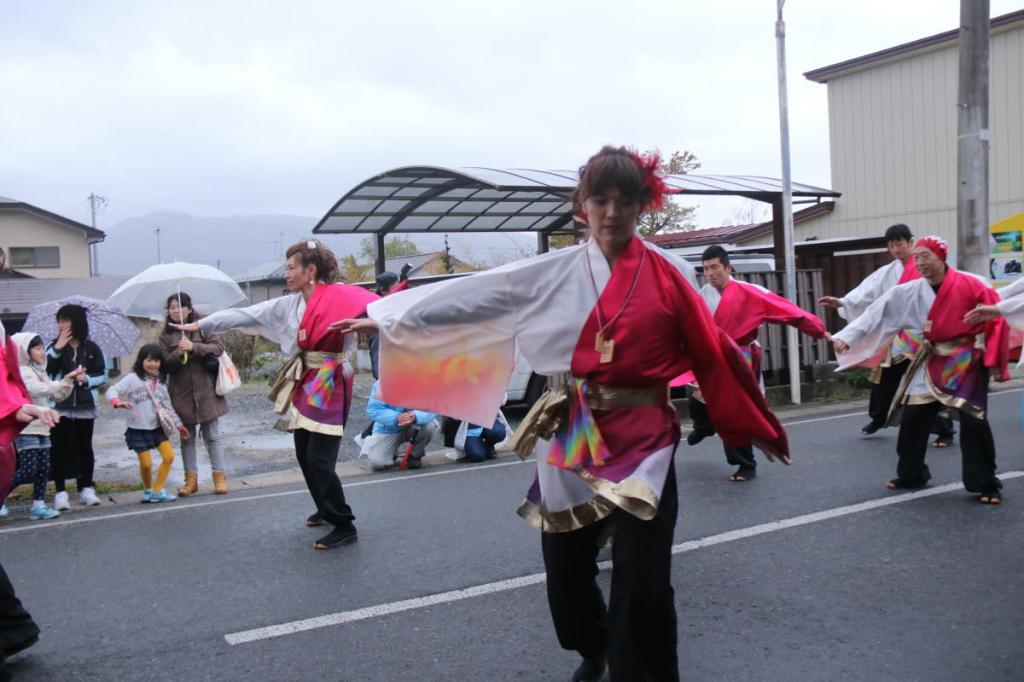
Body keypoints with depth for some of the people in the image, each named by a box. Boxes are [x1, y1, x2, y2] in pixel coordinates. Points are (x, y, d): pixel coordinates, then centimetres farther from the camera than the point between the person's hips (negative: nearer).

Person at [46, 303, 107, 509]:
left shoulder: (91, 349, 4)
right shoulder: (54, 347, 3)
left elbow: (103, 375, 7)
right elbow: (44, 371, -11)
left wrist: (88, 379, -11)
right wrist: (57, 349, -15)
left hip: (85, 406, 1)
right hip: (60, 406, 0)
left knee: (84, 446, 8)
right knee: (59, 448, 1)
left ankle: (86, 489, 18)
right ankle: (60, 492, 7)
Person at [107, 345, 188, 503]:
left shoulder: (160, 382, 9)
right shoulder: (132, 378, -7)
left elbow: (167, 406, 17)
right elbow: (112, 391, -18)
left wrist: (179, 425, 18)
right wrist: (118, 402, -40)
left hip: (157, 427, 5)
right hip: (138, 430, -5)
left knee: (169, 456, -8)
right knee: (146, 463, -4)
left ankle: (158, 491, 5)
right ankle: (147, 491, 22)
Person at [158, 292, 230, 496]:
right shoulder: (166, 335, 5)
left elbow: (218, 347, -9)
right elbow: (164, 364, -1)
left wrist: (194, 347, -21)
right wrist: (178, 353, -20)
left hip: (206, 390, -2)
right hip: (181, 393, 2)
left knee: (213, 436, 3)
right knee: (187, 438, 9)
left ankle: (219, 476, 10)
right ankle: (191, 479, 18)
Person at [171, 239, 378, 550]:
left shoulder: (339, 297, -12)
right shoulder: (288, 305, 7)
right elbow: (245, 314, 10)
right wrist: (199, 324, 13)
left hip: (329, 386, -7)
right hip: (303, 385, 7)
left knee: (320, 459, -10)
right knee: (304, 454, 13)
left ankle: (345, 526, 2)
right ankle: (326, 509, 33)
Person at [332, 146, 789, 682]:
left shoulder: (671, 275, -1)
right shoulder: (553, 272, 2)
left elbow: (714, 354, 3)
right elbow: (473, 294, 0)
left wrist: (757, 426, 9)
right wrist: (387, 316, -1)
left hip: (642, 442, -2)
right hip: (570, 442, 3)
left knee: (643, 585, -6)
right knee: (566, 569, 16)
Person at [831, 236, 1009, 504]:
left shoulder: (971, 284, -13)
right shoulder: (909, 292, 0)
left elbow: (997, 317, -9)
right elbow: (877, 313, -3)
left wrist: (992, 360, -11)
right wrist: (847, 336, -11)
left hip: (966, 360, -5)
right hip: (932, 361, 5)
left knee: (973, 422, -11)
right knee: (912, 418, 6)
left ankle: (985, 484, 4)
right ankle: (910, 475, 25)